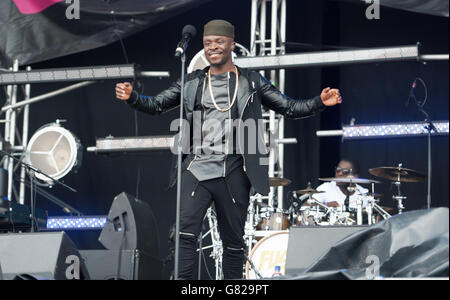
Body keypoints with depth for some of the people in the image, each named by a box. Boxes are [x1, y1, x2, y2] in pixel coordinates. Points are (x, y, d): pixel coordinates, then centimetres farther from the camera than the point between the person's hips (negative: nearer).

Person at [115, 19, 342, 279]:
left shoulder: (252, 82, 9)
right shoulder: (191, 83, 12)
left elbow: (289, 108, 9)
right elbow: (156, 106, 10)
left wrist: (320, 102, -7)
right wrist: (131, 97, -10)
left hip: (234, 172, 0)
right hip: (197, 168, 0)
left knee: (234, 243, 7)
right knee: (185, 233, -16)